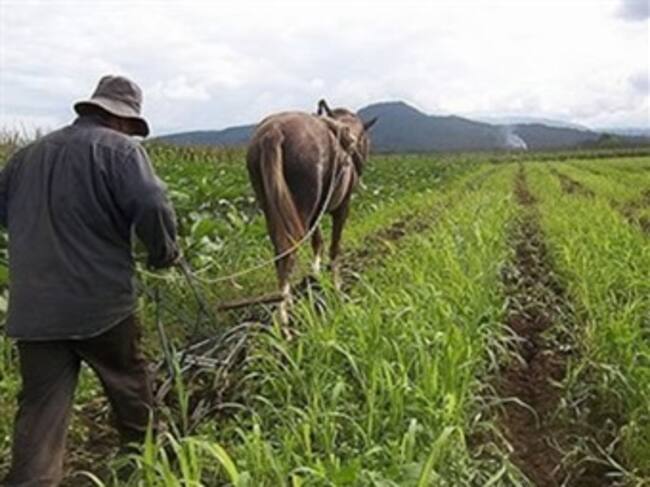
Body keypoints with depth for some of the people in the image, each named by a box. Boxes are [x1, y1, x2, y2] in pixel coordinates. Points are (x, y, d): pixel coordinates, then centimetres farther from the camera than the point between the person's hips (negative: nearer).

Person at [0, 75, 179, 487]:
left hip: (34, 309, 5)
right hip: (100, 302, -4)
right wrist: (164, 254, -5)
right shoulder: (119, 149, -9)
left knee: (41, 407, 9)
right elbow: (152, 208, -23)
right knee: (130, 389, 19)